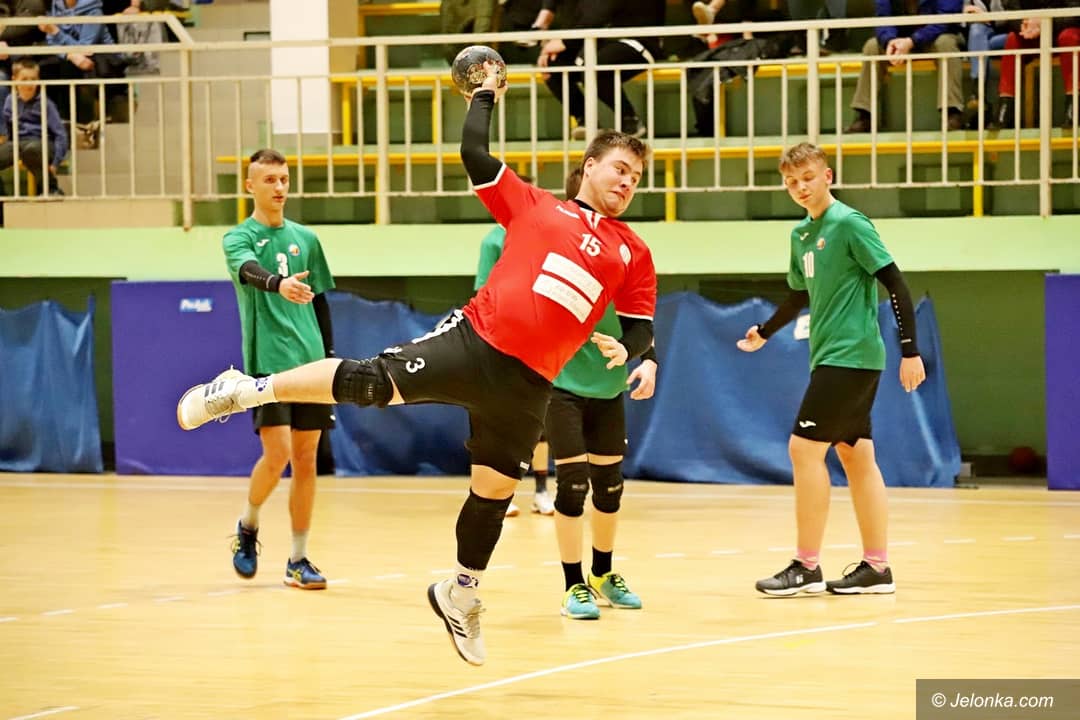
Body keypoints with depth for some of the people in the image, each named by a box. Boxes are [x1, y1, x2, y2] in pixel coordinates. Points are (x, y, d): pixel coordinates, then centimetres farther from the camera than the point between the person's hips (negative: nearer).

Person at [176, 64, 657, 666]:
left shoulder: (633, 253, 13)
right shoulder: (534, 205, 8)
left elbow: (641, 327, 15)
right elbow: (475, 154, 5)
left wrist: (626, 349, -7)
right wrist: (486, 94, 18)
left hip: (528, 384, 3)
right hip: (476, 339, -3)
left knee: (495, 490, 8)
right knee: (372, 381, -17)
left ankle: (460, 595, 30)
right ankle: (248, 389, -1)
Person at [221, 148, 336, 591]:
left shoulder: (305, 238, 14)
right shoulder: (239, 238, -1)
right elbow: (249, 271, -23)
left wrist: (330, 357, 13)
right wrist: (278, 283, -45)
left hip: (310, 362, 4)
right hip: (268, 362, -4)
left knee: (306, 458, 3)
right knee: (278, 454, -15)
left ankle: (298, 560, 9)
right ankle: (248, 526, 13)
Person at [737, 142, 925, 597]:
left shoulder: (849, 224, -12)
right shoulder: (800, 235, 13)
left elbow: (895, 285, -14)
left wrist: (910, 350, -17)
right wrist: (764, 332, 27)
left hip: (850, 356, -8)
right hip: (831, 356, 8)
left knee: (804, 448, -10)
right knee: (854, 455, 8)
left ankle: (806, 567, -5)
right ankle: (876, 567, 11)